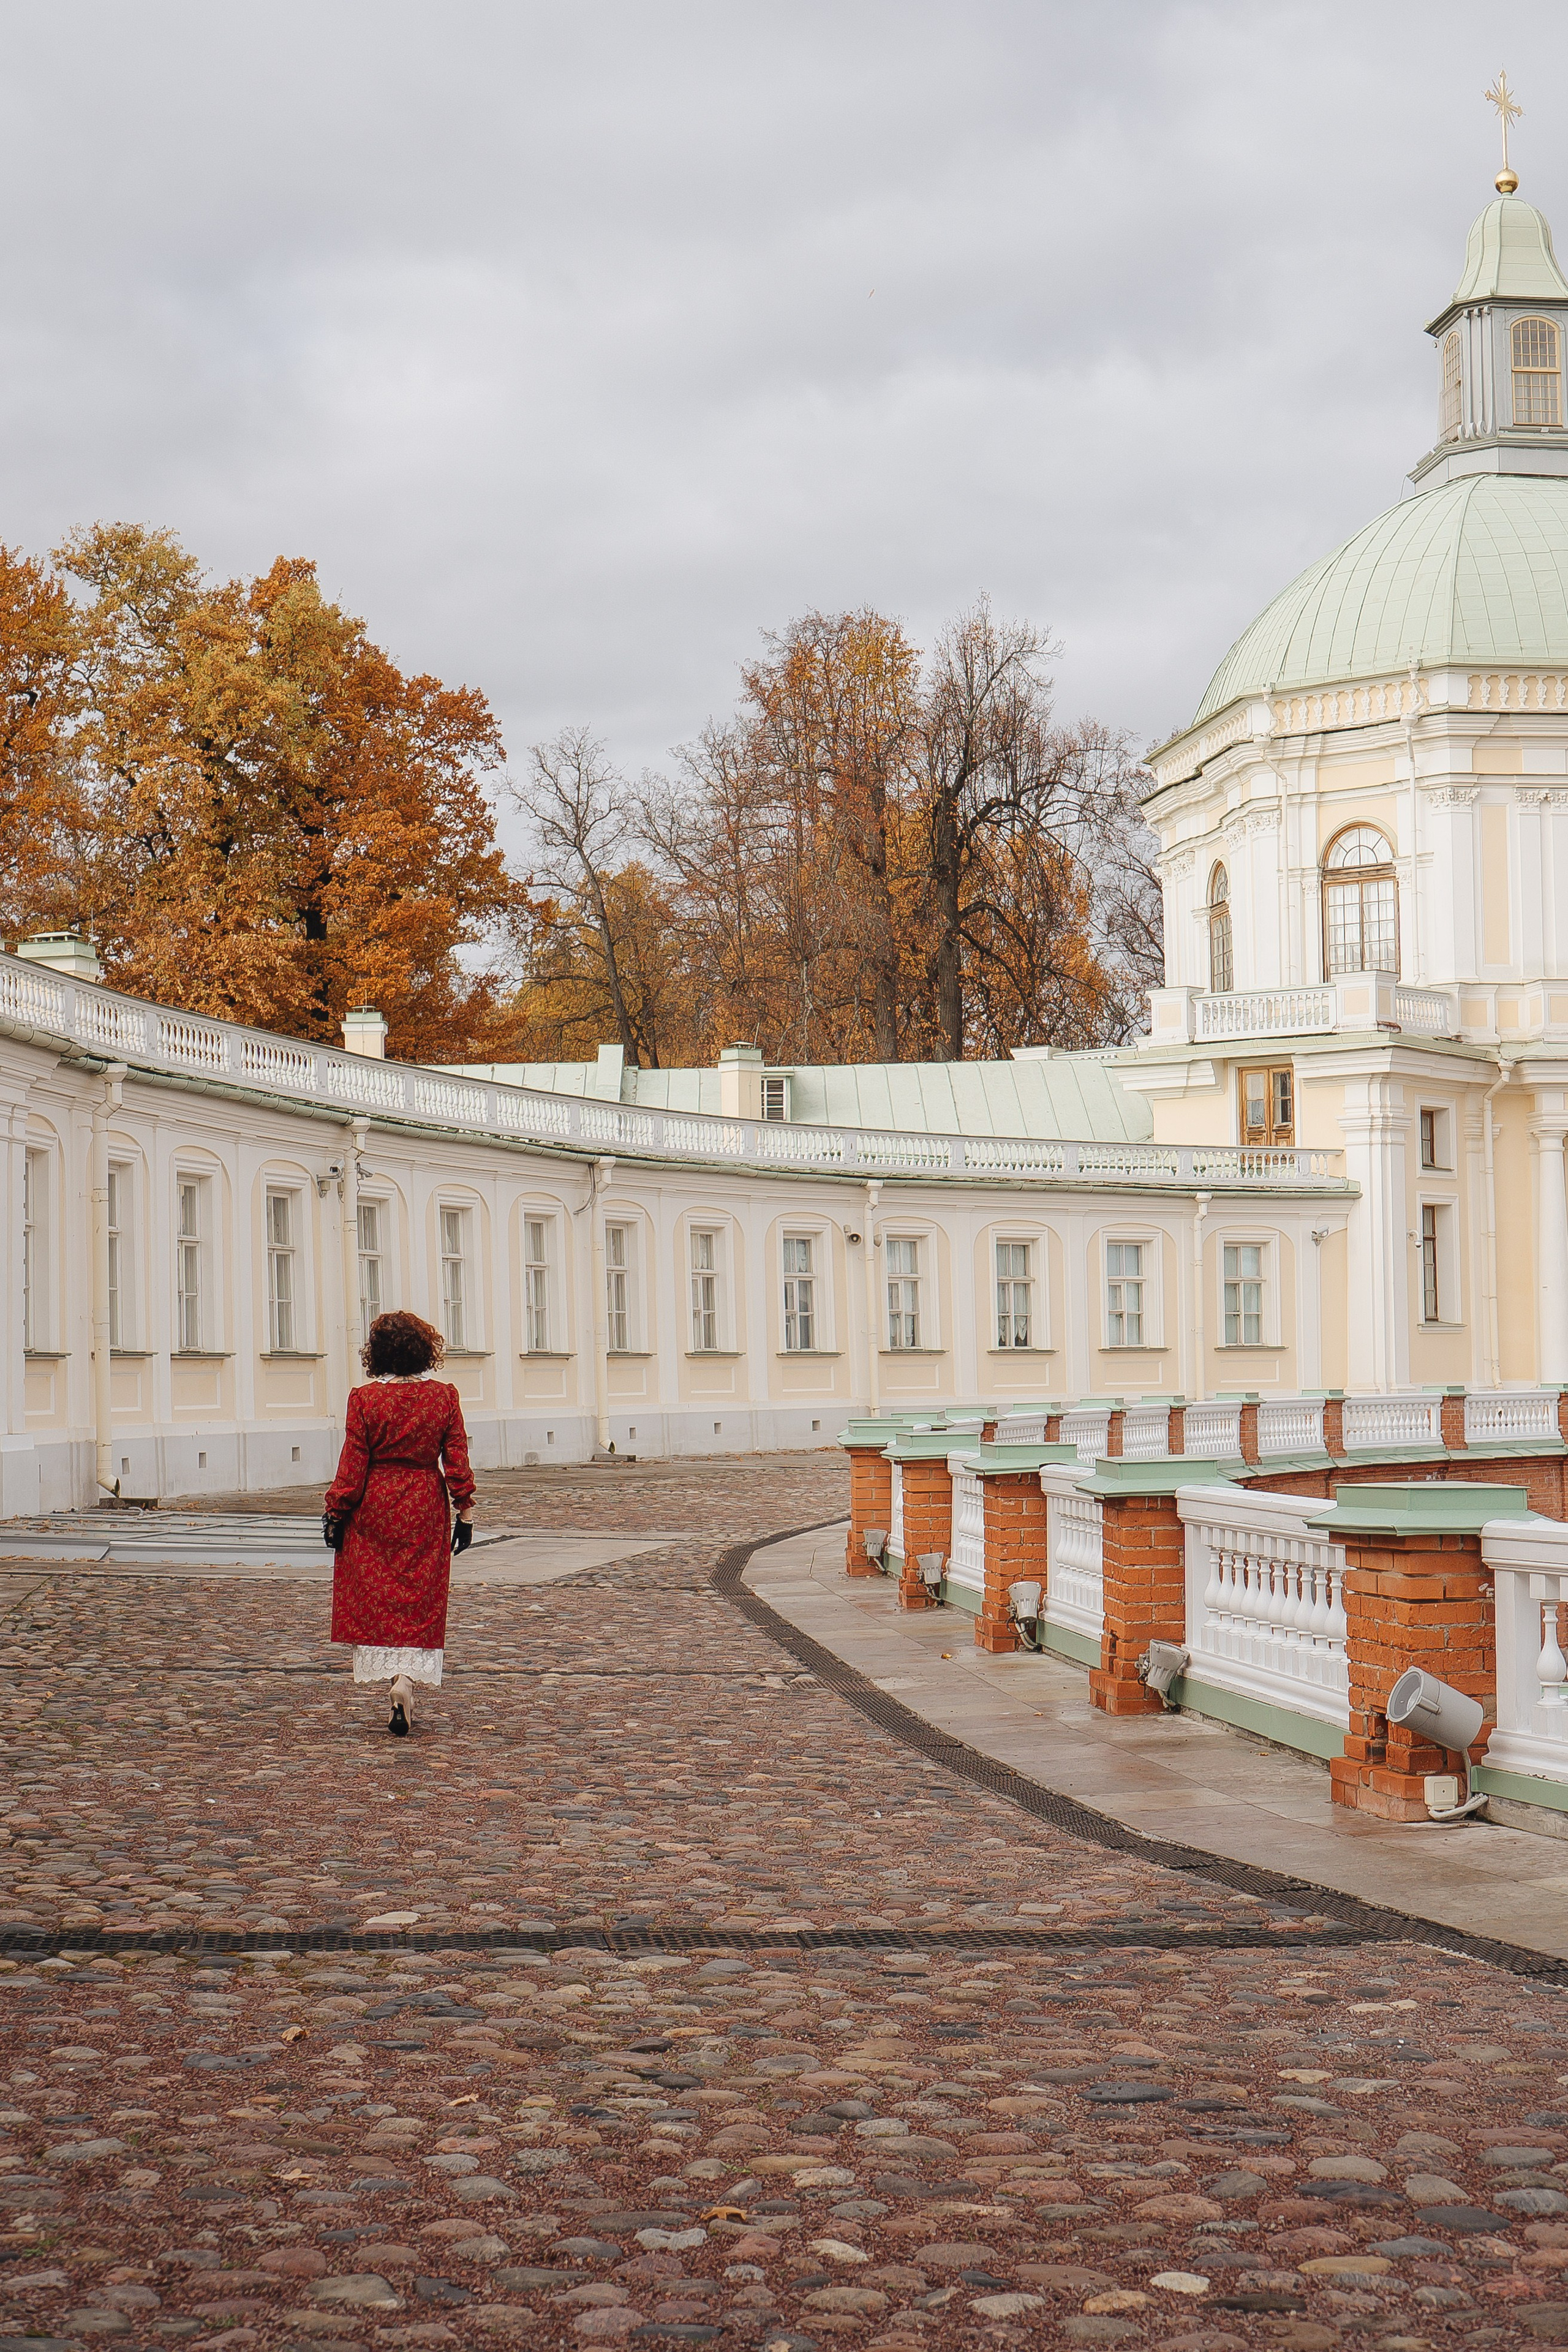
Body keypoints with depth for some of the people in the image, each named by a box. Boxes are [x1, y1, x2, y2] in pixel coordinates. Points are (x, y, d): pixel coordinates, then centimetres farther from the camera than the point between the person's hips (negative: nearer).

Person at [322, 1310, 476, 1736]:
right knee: (420, 1601, 6)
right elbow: (456, 1459, -2)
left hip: (373, 1509, -1)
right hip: (425, 1510, 1)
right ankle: (407, 1677, -10)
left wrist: (336, 1511, 1)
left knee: (375, 1598, 7)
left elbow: (353, 1462, -6)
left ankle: (392, 1676, 0)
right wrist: (465, 1511, 4)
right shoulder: (444, 1396, -2)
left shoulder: (364, 1399, -7)